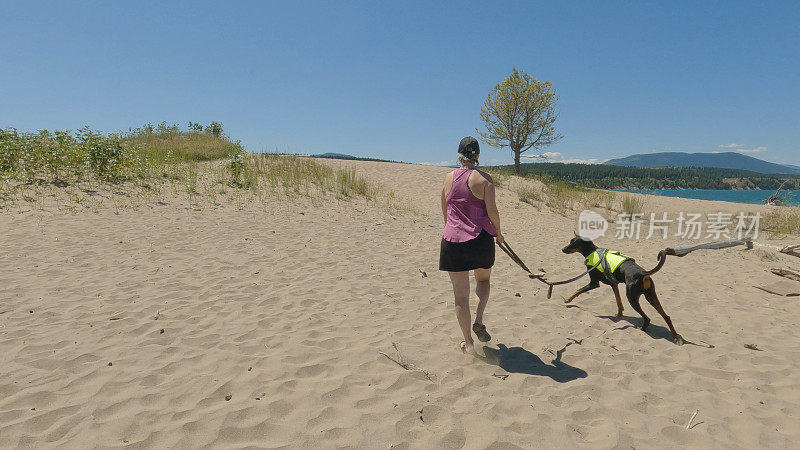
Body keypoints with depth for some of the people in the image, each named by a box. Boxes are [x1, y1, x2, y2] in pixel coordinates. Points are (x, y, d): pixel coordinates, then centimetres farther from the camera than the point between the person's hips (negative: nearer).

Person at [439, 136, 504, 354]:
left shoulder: (449, 177, 5)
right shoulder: (484, 179, -4)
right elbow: (491, 209, -11)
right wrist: (498, 232, 6)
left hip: (452, 240, 1)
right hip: (480, 239, -1)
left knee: (460, 294, 9)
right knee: (483, 280, 28)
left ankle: (468, 343, 16)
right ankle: (479, 320, 9)